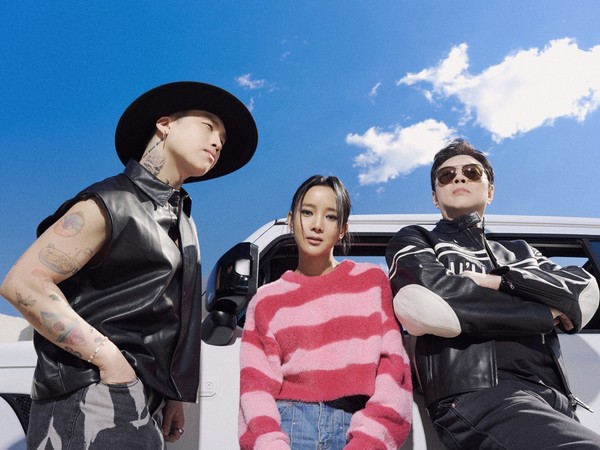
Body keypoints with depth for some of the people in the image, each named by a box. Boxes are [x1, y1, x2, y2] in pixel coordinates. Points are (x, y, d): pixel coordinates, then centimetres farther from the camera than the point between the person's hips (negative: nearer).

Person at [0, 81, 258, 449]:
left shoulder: (181, 219, 13)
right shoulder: (111, 202, -11)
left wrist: (173, 394, 11)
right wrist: (109, 359, -20)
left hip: (145, 403, 8)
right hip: (93, 403, -8)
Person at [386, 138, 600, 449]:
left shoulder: (521, 252, 27)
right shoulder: (414, 241, 13)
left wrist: (500, 281, -6)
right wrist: (548, 314, 2)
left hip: (555, 401, 6)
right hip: (481, 397, -5)